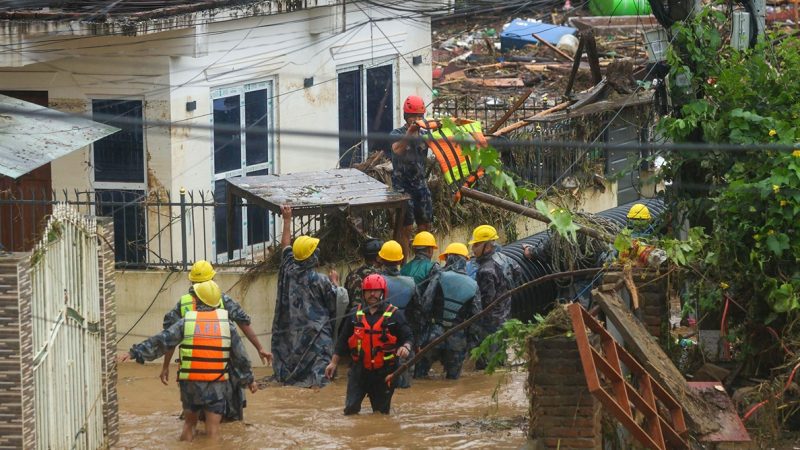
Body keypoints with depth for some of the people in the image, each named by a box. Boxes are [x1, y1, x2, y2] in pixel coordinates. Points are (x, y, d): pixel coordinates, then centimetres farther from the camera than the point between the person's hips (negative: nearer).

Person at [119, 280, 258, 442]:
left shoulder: (186, 321, -4)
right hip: (217, 385, 0)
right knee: (212, 430, 3)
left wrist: (134, 352, -4)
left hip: (190, 383, 0)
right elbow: (240, 355, 5)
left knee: (189, 423, 19)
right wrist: (249, 379, 17)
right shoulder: (226, 322, 0)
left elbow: (160, 341, -8)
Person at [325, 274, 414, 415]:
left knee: (381, 412, 4)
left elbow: (408, 337, -1)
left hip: (384, 372, -2)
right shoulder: (356, 315, 10)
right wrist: (334, 362, 12)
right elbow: (343, 340, 14)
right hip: (359, 370, 2)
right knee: (351, 409, -5)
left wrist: (406, 347, -25)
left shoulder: (395, 315, 0)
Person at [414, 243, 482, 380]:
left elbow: (426, 305, -12)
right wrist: (473, 341, 10)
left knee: (420, 375, 10)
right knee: (453, 379, 14)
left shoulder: (439, 277, -8)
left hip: (434, 335, -2)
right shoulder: (473, 286, 2)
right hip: (457, 341, 2)